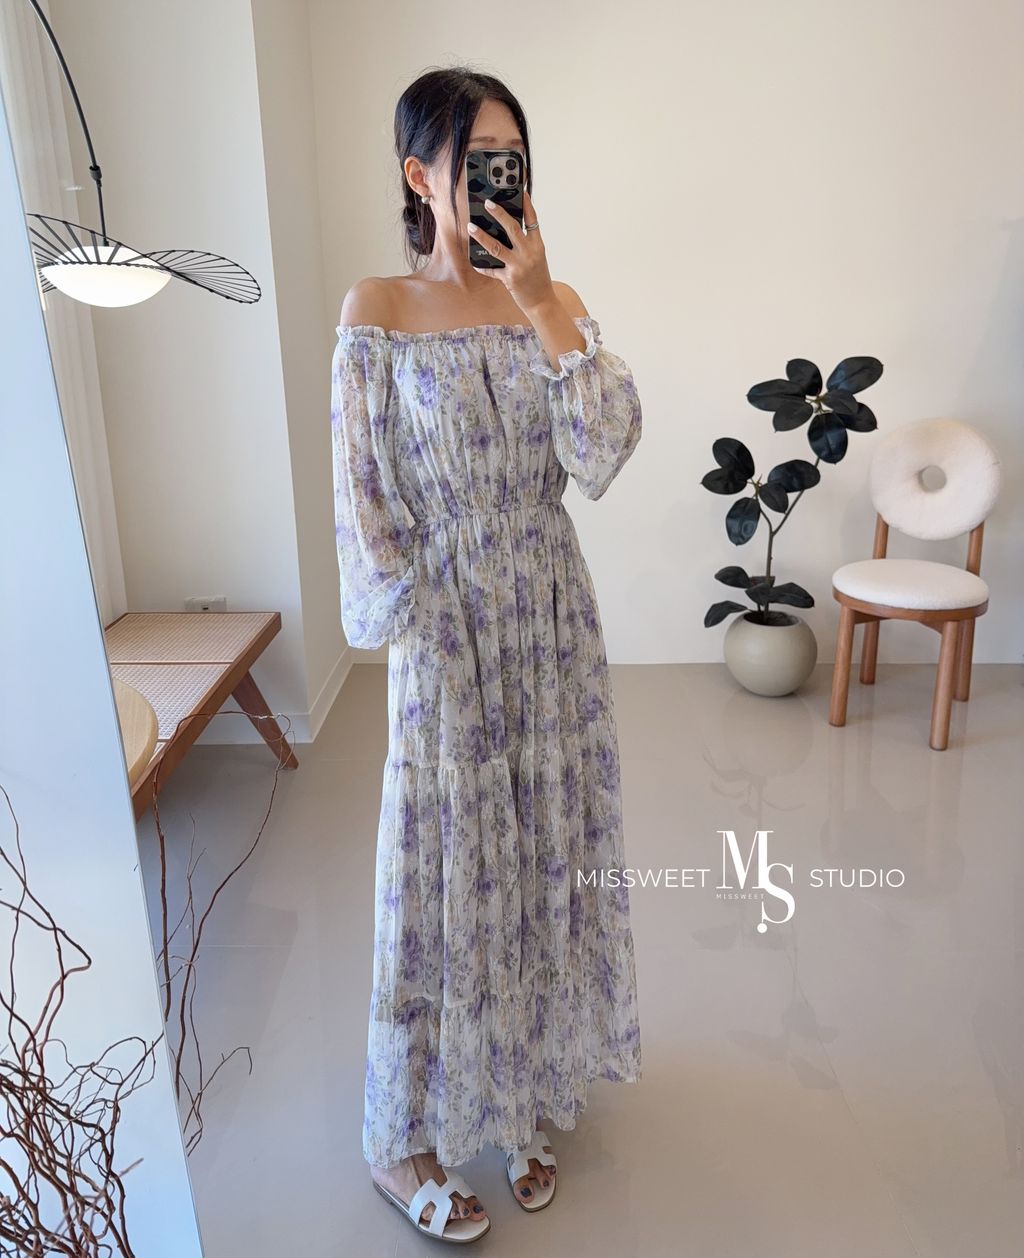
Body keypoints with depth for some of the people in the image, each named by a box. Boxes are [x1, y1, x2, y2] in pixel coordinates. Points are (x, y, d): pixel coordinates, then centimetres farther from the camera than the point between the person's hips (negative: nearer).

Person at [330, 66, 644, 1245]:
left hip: (552, 621, 4)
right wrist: (405, 621, -8)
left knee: (548, 856, 13)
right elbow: (364, 494, -6)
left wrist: (539, 300, -12)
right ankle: (406, 1139, 30)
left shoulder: (555, 303, 5)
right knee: (445, 870, 5)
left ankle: (523, 1092, 39)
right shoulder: (377, 309, -5)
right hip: (448, 632, -4)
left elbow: (603, 454, -9)